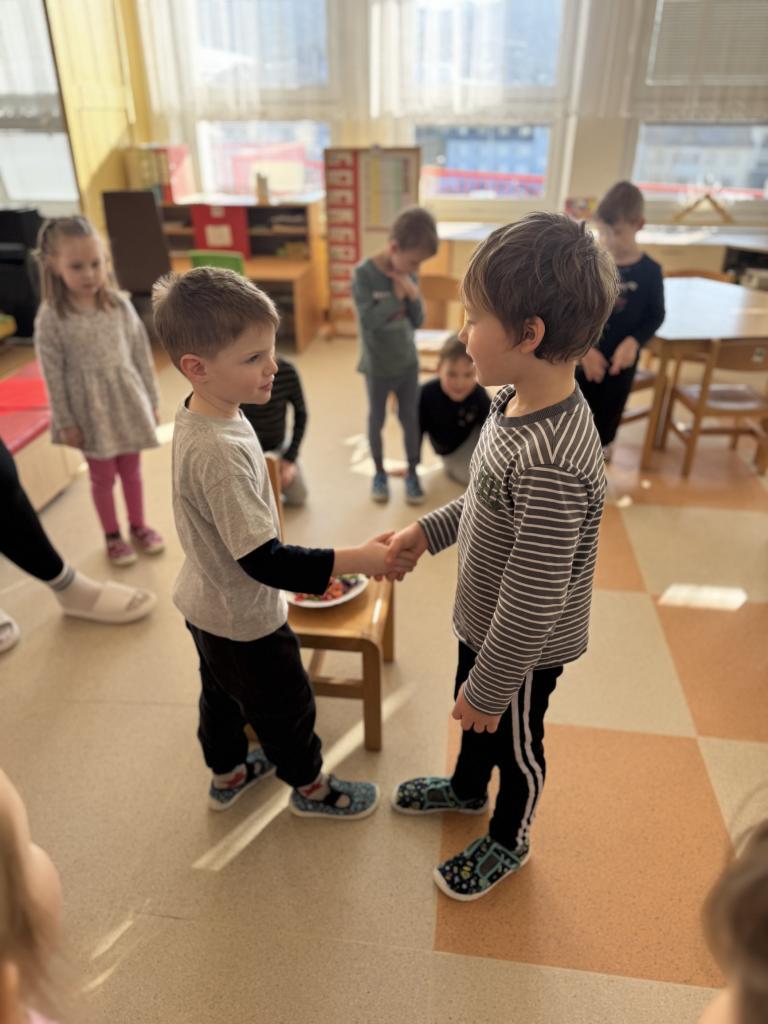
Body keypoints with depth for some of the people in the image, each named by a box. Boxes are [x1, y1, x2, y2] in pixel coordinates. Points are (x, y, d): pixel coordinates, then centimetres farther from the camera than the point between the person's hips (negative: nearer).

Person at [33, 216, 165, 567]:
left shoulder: (119, 305, -5)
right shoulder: (50, 318, -13)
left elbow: (141, 355, 2)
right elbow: (53, 375, -10)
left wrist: (151, 400, 5)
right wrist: (65, 422, -8)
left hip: (128, 401, 3)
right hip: (90, 410, -2)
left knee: (131, 469, 16)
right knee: (103, 476, 11)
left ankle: (138, 526, 35)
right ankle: (112, 536, 29)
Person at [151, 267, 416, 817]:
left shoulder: (198, 412, -7)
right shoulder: (220, 452, -36)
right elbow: (264, 561, -33)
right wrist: (360, 559, -31)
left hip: (206, 602, 9)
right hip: (244, 618, -8)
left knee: (221, 693, 29)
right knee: (286, 708, 17)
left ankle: (227, 773, 55)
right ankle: (311, 787, 43)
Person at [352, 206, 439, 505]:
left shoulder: (408, 274, -4)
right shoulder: (364, 273, -19)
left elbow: (418, 321, -1)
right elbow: (369, 320, -27)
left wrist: (413, 295, -18)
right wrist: (397, 295, -24)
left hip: (408, 362, 4)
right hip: (378, 366, -4)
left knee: (411, 419, 12)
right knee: (376, 420, 14)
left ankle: (412, 473, 29)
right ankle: (379, 473, 33)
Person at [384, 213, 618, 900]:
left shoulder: (552, 462, -38)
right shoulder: (518, 402, -10)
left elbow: (532, 599, -30)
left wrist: (489, 689, -19)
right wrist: (430, 530, 6)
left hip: (523, 649, -8)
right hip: (485, 619, 8)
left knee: (515, 743, 20)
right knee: (474, 717, 31)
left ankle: (508, 843, 51)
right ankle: (467, 788, 62)